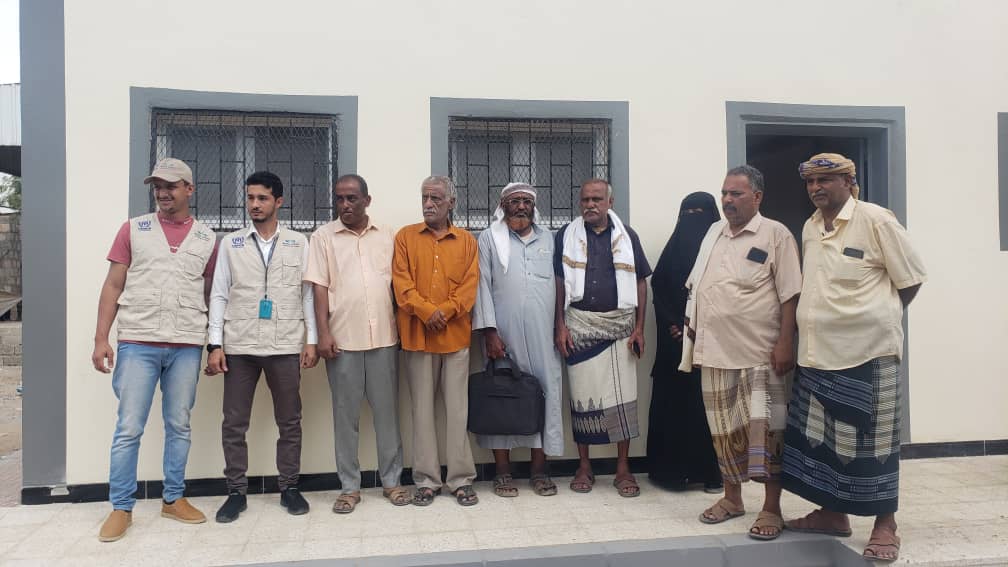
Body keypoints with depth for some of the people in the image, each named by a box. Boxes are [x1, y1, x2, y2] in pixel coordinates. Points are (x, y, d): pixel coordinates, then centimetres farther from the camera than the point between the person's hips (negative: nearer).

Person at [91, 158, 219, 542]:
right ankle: (121, 508, 13)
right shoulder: (133, 229, 5)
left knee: (179, 426, 9)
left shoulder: (207, 238, 8)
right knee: (128, 429, 1)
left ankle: (173, 499, 22)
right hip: (137, 343, -1)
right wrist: (101, 338, -4)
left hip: (187, 346, 1)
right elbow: (113, 286, 4)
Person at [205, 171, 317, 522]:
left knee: (289, 422, 7)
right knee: (234, 423, 5)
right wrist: (215, 344, -2)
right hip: (239, 346, 1)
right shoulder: (230, 243, 7)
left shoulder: (298, 243, 6)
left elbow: (308, 293, 5)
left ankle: (289, 487, 20)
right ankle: (236, 492, 18)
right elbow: (218, 296, 5)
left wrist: (312, 339, -1)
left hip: (286, 346, 0)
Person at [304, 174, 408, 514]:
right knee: (345, 415, 6)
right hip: (343, 340, -1)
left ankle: (392, 481, 20)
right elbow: (320, 288, -1)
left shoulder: (387, 235, 9)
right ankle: (349, 487, 18)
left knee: (388, 412, 8)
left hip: (384, 338, 1)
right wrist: (323, 333, -8)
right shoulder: (323, 236, 4)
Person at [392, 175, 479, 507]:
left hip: (455, 334, 0)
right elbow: (401, 283, -2)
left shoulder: (466, 241, 9)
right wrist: (426, 311, -15)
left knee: (457, 408, 3)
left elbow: (470, 285, 1)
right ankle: (427, 480, 15)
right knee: (422, 408, 5)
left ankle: (461, 479, 13)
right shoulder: (405, 237, 7)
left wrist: (445, 311, -14)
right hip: (417, 336, 0)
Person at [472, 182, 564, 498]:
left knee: (545, 394, 2)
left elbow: (558, 284, 13)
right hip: (503, 333, -2)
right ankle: (503, 470, 13)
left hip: (543, 334, 3)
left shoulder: (548, 239, 15)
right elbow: (482, 285, -2)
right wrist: (489, 330, -9)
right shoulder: (489, 238, 5)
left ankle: (539, 469, 14)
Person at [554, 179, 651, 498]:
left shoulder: (627, 236, 5)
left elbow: (640, 282, 6)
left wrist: (639, 328, 0)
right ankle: (584, 466, 17)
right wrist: (560, 326, -4)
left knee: (623, 396, 1)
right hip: (580, 324, 0)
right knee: (582, 395, 4)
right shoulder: (567, 236, 4)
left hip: (620, 324, 1)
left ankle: (623, 469, 12)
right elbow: (559, 282, 3)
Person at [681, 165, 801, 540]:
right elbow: (696, 284, 21)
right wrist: (692, 318, 11)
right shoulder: (714, 232, 14)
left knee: (764, 429, -1)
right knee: (724, 429, 13)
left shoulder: (776, 235, -4)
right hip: (715, 352, 6)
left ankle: (771, 509, 12)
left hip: (760, 354, -5)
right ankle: (732, 498, 28)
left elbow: (790, 295, -9)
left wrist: (785, 342, -15)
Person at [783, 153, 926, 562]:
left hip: (867, 350, -6)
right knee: (820, 434, 12)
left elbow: (911, 278, -2)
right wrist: (826, 325, 14)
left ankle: (885, 524, 18)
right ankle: (832, 513, 27)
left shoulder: (876, 220, -9)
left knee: (872, 437, 3)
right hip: (817, 352, 6)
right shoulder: (809, 229, 10)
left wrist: (878, 320, 5)